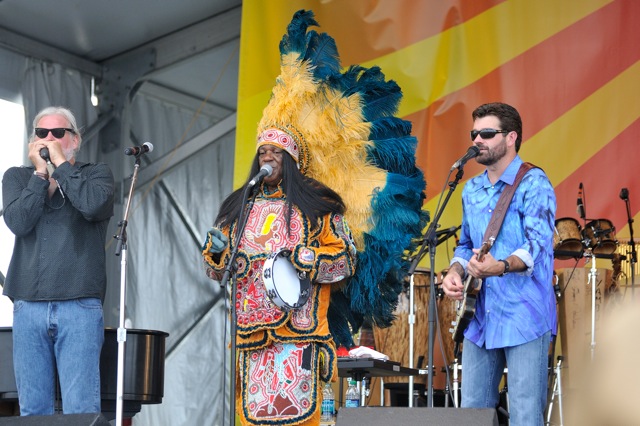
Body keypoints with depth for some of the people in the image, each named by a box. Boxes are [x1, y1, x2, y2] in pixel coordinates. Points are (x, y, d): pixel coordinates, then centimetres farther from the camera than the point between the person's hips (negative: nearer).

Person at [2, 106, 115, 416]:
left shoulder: (96, 175, 11)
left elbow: (93, 205, -13)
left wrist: (60, 164, -4)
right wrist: (40, 173, -2)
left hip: (80, 307, -3)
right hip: (28, 307, 3)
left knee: (81, 409, -10)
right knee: (33, 409, 3)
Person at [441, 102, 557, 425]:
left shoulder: (533, 184, -10)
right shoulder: (472, 190, 15)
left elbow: (539, 243, -23)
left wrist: (501, 267, -41)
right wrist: (456, 272, 2)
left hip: (524, 320, -7)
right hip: (481, 320, 8)